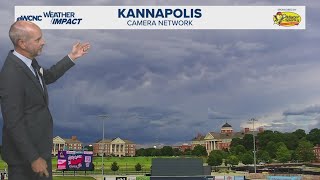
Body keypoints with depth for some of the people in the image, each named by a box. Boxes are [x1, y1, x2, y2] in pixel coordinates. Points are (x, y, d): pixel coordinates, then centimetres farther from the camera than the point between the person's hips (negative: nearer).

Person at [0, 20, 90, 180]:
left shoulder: (28, 61, -1)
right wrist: (33, 158, -22)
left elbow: (48, 76, 22)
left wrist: (71, 57, 15)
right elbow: (13, 123, -26)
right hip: (25, 154, -9)